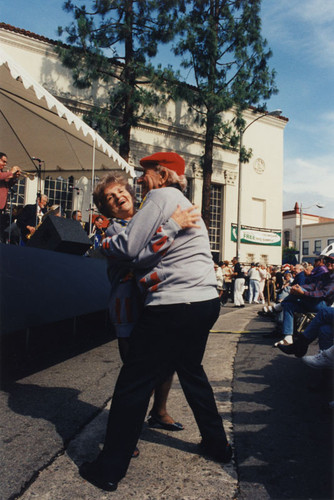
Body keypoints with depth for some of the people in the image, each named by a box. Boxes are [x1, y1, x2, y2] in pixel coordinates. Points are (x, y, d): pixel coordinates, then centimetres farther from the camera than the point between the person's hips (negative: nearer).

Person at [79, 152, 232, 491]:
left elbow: (129, 248, -12)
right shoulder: (187, 205, 22)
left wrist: (104, 242, 5)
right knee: (191, 370, 26)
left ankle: (110, 469, 13)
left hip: (175, 305, -10)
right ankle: (217, 444, 39)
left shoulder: (160, 196, -6)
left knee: (133, 383, 1)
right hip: (207, 301, 10)